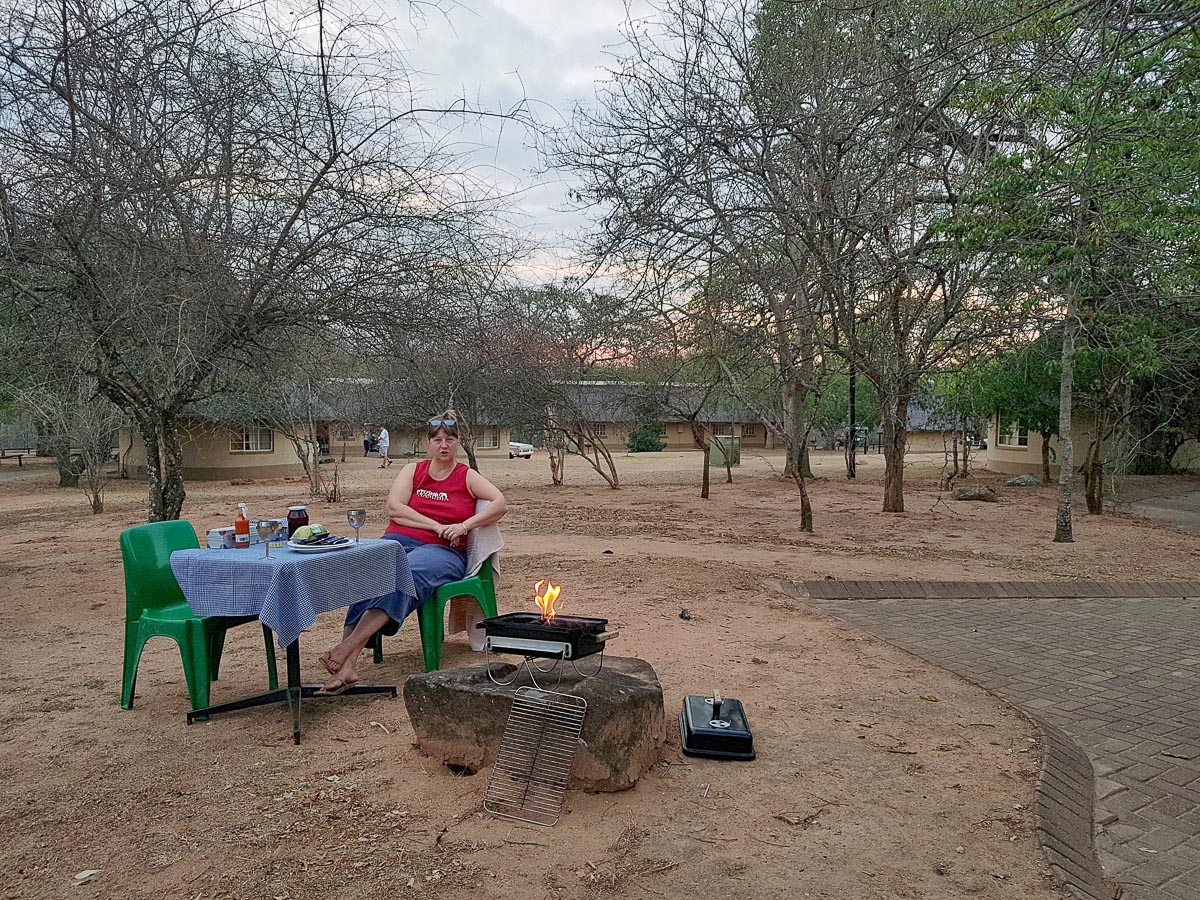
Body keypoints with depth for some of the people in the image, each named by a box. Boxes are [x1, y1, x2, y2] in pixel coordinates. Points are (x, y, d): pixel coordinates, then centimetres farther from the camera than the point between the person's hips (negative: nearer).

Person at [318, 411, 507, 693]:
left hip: (442, 551, -2)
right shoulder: (413, 470, 19)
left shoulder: (467, 477, 14)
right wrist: (437, 527, -7)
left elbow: (501, 504, 0)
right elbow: (394, 508, 3)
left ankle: (346, 648, -45)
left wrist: (464, 526, -11)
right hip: (398, 541, 2)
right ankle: (346, 666, -43)